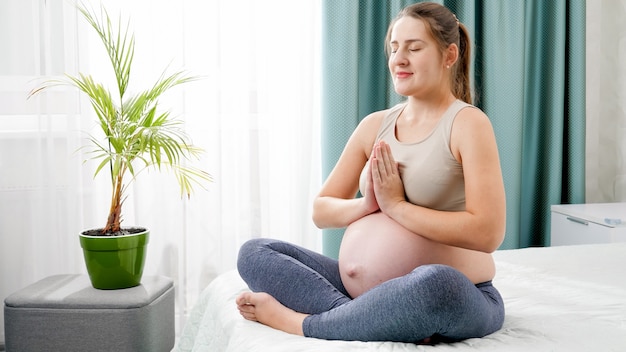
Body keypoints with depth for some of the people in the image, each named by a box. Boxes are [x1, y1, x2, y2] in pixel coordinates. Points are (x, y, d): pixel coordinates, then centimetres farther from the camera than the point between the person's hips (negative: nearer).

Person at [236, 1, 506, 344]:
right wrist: (366, 203, -11)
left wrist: (396, 205, -15)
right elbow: (320, 211, 10)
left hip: (453, 299, -6)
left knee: (435, 283, -41)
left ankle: (299, 322, -17)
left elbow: (487, 233, -19)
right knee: (254, 252, -3)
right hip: (359, 289, 6)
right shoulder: (374, 125, 10)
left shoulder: (468, 123, -7)